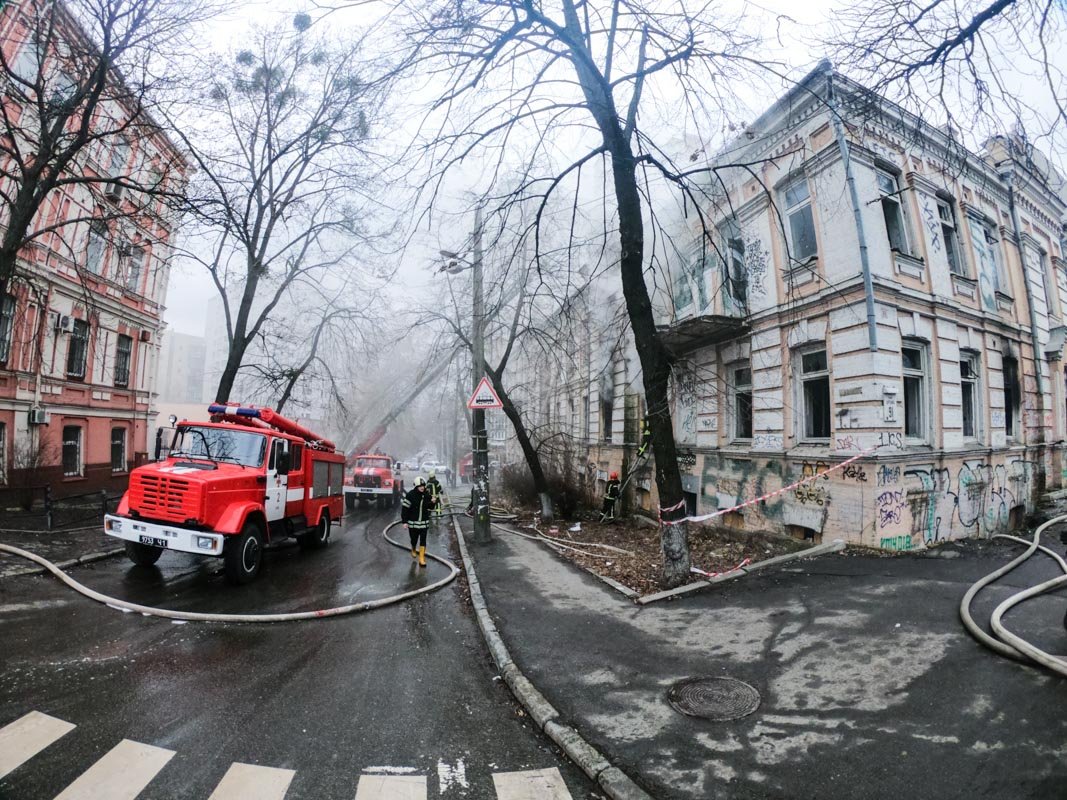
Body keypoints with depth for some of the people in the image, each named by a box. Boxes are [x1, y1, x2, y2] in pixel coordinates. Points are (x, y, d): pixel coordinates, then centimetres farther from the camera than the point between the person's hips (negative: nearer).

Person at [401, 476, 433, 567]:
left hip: (424, 522, 2)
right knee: (414, 539, 15)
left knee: (423, 540, -2)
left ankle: (422, 558, 2)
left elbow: (430, 508, 10)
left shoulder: (427, 495, -2)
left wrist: (432, 503, -12)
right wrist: (404, 521, -13)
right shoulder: (410, 495, -14)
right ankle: (413, 550, 46)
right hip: (412, 522, -2)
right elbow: (405, 508, -11)